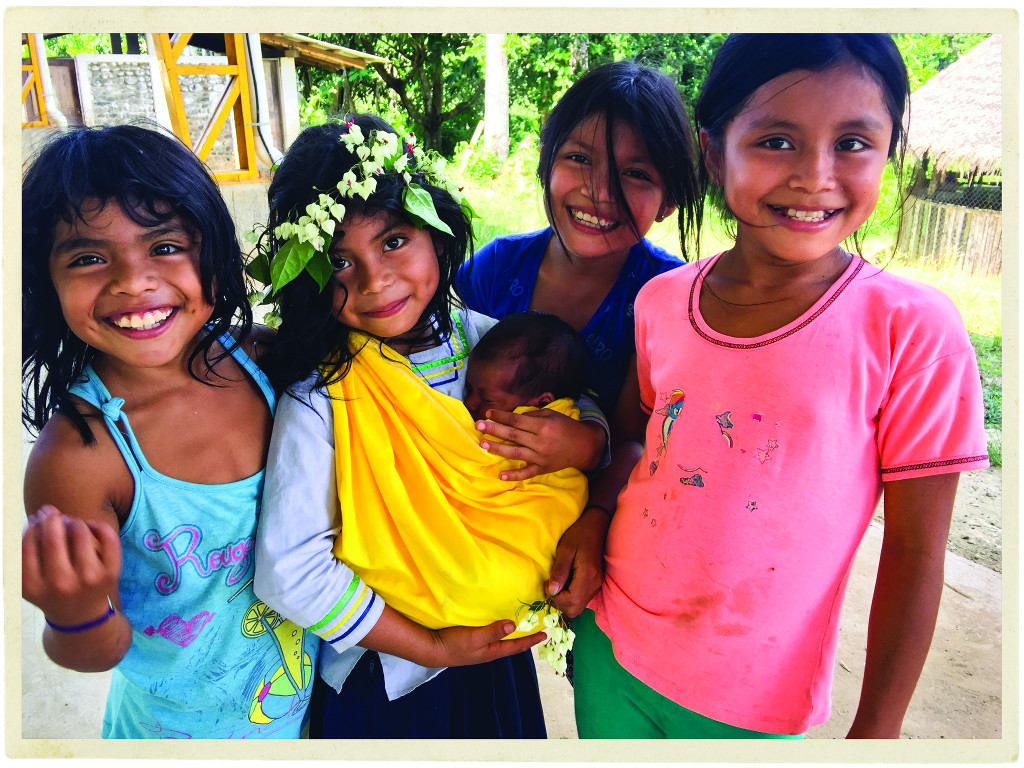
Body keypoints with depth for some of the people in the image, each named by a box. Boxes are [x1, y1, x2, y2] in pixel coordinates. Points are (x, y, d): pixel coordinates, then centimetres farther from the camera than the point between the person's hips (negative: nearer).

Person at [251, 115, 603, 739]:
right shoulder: (320, 399, -23)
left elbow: (607, 440, 0)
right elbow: (290, 571, -23)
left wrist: (575, 441, -24)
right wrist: (430, 646, -17)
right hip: (383, 674, -4)